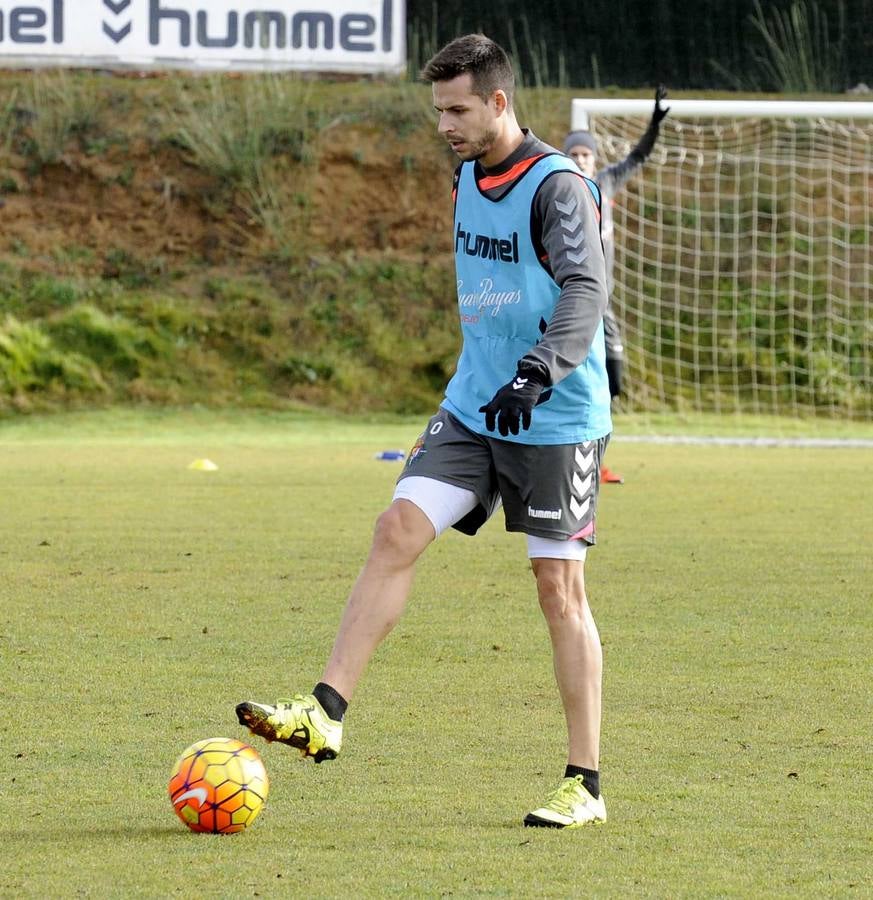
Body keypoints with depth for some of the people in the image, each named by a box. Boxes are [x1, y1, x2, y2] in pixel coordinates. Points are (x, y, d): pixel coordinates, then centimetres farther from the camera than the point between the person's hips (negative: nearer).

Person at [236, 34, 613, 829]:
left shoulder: (558, 185, -15)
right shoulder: (468, 180, 11)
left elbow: (586, 292, -26)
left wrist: (538, 373, -41)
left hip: (556, 423, -7)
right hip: (473, 408, 7)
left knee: (559, 588, -3)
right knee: (399, 529, -9)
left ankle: (585, 785, 4)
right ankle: (326, 713, -11)